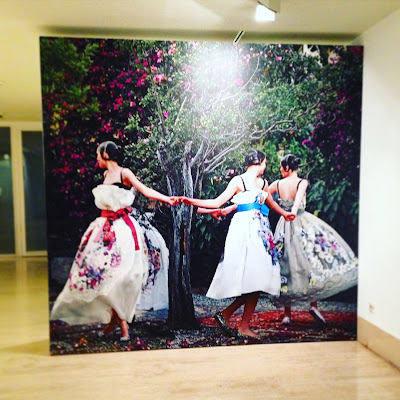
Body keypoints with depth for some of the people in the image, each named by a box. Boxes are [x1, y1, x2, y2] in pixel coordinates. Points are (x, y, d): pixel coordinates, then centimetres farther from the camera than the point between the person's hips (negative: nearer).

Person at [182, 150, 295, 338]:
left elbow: (270, 202, 38)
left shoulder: (263, 183, 21)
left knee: (258, 279, -1)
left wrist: (285, 213, 45)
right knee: (251, 278, -15)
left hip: (261, 230, 7)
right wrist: (192, 201, -11)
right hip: (244, 229, -7)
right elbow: (217, 203, -2)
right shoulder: (238, 181, 1)